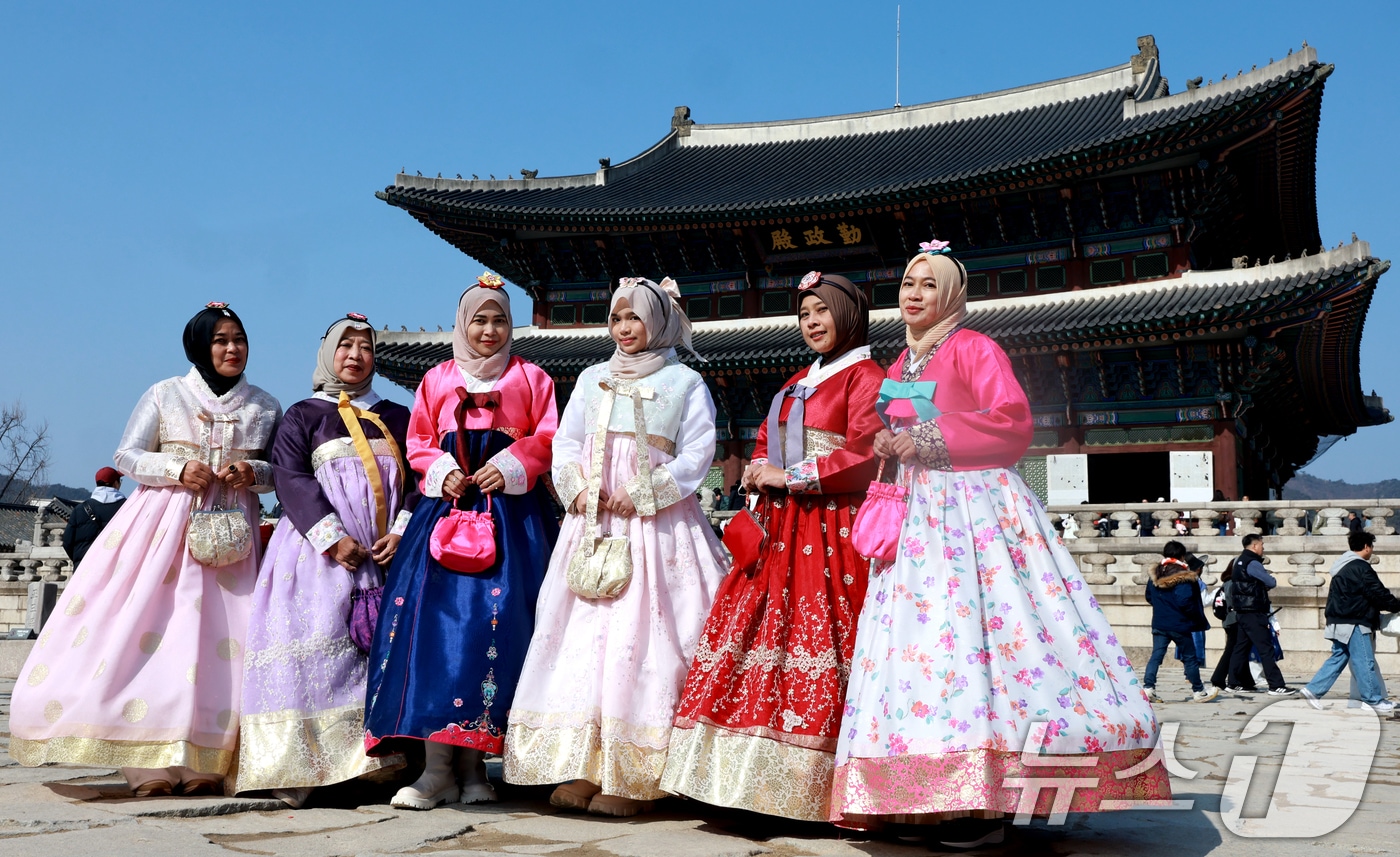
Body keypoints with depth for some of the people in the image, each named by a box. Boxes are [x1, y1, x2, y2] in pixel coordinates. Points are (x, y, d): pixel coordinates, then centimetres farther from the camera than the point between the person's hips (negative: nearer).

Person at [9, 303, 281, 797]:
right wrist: (179, 469, -11)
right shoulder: (165, 394, 7)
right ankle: (148, 760, -10)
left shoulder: (265, 406, 13)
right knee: (145, 622, -12)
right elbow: (127, 456, 5)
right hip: (163, 521, -1)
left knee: (221, 633, -9)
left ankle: (203, 760, -7)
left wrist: (255, 473, -8)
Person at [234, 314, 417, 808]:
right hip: (320, 550, -3)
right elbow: (290, 477, -2)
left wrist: (402, 531, -9)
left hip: (388, 552, 3)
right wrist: (333, 537, -15)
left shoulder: (397, 418, 20)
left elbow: (417, 479, 11)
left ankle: (376, 757, -4)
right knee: (314, 649, -12)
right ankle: (297, 769, -13)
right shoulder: (303, 415, 12)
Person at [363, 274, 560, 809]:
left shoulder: (530, 379, 14)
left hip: (511, 512, -1)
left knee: (496, 622, -10)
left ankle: (474, 763, -1)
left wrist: (510, 468, -10)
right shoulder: (437, 379, 18)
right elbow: (418, 443, 15)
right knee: (435, 620, -11)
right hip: (446, 506, 1)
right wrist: (443, 471, -4)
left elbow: (548, 439, 5)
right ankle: (436, 768, -10)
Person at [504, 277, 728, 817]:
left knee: (641, 635, -10)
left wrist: (641, 493, -12)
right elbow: (565, 444, 14)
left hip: (656, 525, -4)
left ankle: (631, 777, -7)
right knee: (584, 631, -3)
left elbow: (696, 456, -2)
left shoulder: (685, 383, 6)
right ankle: (579, 769, 0)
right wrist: (578, 489, -5)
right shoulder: (592, 379, 19)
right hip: (592, 522, 4)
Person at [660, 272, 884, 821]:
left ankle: (813, 788, -7)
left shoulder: (864, 376, -1)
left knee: (816, 644, -12)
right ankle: (764, 784, 1)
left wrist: (791, 476, -11)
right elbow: (765, 442, 26)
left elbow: (864, 456, -13)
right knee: (752, 634, -1)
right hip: (780, 529, 8)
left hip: (829, 530, -8)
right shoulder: (797, 384, 24)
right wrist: (760, 473, 3)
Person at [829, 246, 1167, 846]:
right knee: (920, 637, 1)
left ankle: (990, 802, -11)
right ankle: (947, 794, 5)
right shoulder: (899, 367, 21)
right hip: (917, 516, 8)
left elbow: (1012, 422, -13)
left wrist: (929, 440, -13)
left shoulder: (973, 349, -1)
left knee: (979, 633, -14)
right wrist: (888, 447, 9)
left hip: (975, 509, -7)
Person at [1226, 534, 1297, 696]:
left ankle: (1234, 683, 15)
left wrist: (1259, 585, 0)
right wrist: (1271, 581, 11)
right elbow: (1271, 583, -11)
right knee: (1266, 649, -8)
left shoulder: (1240, 561, 16)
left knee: (1240, 648, 12)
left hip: (1241, 613, 10)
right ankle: (1276, 686, -9)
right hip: (1253, 614, -10)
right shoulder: (1252, 563, -14)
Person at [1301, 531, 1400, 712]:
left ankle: (1313, 690, 5)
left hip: (1339, 622, 10)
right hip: (1353, 624, -10)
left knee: (1338, 658, 11)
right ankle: (1374, 700, 5)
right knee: (1364, 662, -2)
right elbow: (1379, 594, -15)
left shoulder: (1343, 567, 17)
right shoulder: (1361, 568, -14)